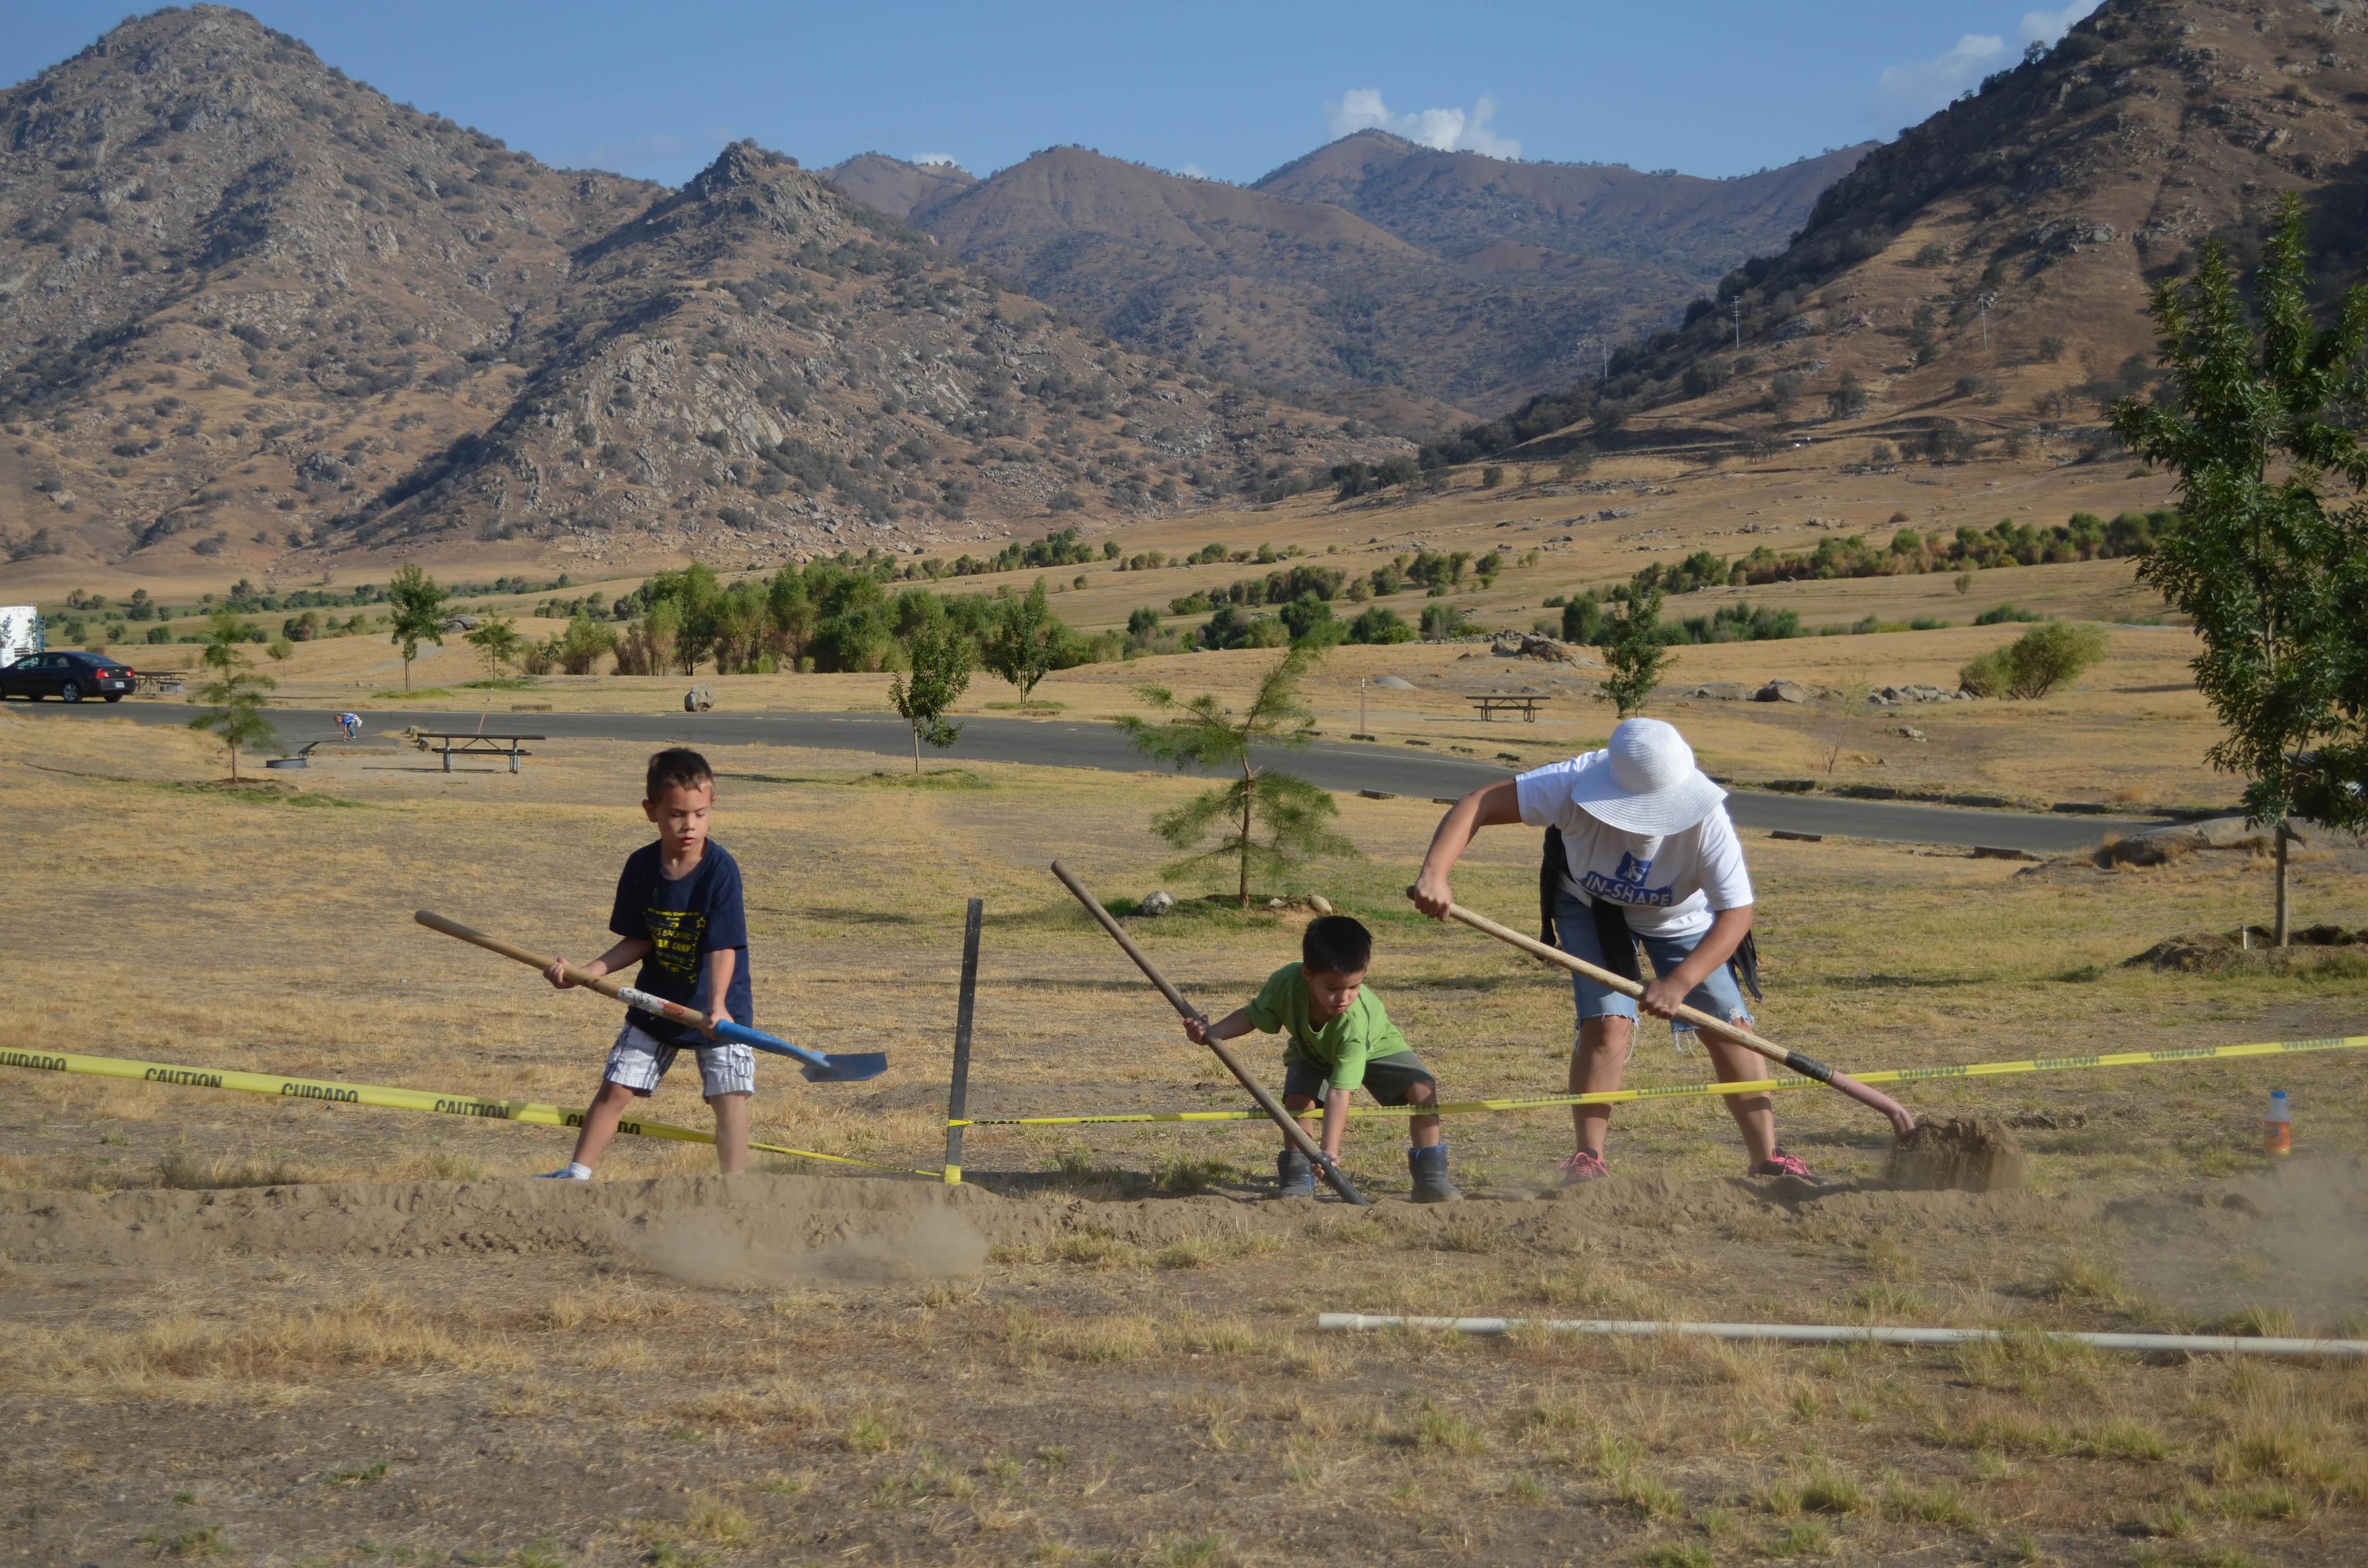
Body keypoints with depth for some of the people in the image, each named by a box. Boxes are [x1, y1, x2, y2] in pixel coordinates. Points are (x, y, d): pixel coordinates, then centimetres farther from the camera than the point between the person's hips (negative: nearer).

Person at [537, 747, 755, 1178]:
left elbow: (724, 947, -24)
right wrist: (587, 972, -12)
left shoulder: (721, 868, -20)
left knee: (729, 1096, -11)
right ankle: (577, 1175, 22)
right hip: (656, 1001, 4)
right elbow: (639, 943, -1)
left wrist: (717, 1005, -37)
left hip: (718, 1006, -4)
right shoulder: (641, 867, -8)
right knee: (615, 1089, 8)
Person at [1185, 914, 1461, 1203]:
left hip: (1375, 1047, -2)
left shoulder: (1356, 1022, -45)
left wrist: (1329, 1152, -52)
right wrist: (1213, 1032, -33)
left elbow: (1339, 1092, -46)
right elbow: (1252, 1015, -16)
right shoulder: (1286, 984, -37)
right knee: (1298, 1098, -28)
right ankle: (1297, 1179, -10)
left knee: (1422, 1087, -24)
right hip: (1311, 1052, 2)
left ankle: (1430, 1177, -11)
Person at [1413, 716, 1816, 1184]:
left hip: (1679, 917, 1)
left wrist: (1679, 982, -46)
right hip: (1591, 905, -1)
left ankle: (1768, 1160, 5)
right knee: (1607, 1021, -18)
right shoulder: (1578, 784, -38)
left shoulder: (1705, 821, -37)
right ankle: (1588, 1158, -6)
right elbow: (1477, 805, -40)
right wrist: (1435, 872, -55)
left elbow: (1736, 915, -35)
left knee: (1729, 1024, -6)